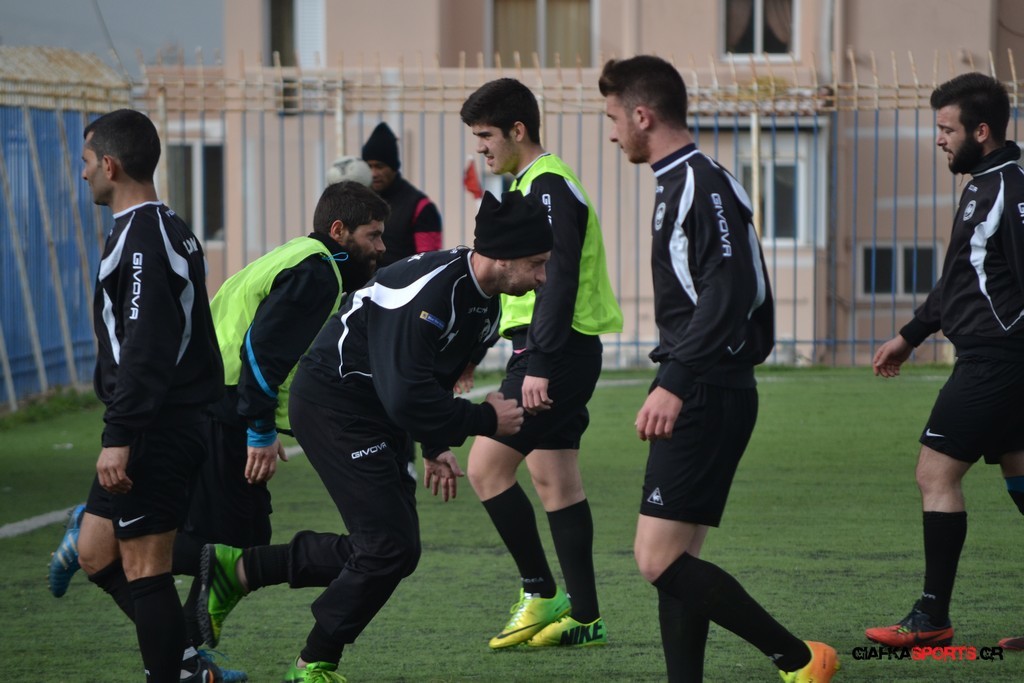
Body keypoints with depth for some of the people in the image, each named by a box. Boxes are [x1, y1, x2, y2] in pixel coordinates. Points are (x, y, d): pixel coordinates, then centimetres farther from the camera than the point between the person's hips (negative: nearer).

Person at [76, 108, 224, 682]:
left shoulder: (141, 238, -16)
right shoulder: (173, 230, 16)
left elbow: (144, 350, -24)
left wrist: (119, 437, -26)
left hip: (155, 433, -10)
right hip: (181, 422, 10)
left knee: (143, 570, -6)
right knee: (96, 551, 13)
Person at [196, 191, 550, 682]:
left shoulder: (481, 300, 4)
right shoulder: (430, 291, -28)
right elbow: (406, 396, -32)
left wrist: (438, 447, 11)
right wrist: (484, 420, -21)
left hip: (376, 418, 10)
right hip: (333, 405, -10)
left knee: (384, 549, 7)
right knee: (391, 548, -13)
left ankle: (237, 568, 18)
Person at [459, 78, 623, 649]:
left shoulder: (548, 185, -13)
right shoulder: (531, 184, 19)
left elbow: (558, 281, -21)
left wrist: (540, 364, -24)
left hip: (556, 350, -10)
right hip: (561, 352, 10)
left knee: (488, 466, -10)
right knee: (555, 480, 9)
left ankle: (542, 595, -5)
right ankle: (585, 617, 10)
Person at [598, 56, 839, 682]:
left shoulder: (701, 184, -13)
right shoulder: (684, 183, 18)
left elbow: (727, 293, -23)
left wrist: (675, 383, -27)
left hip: (705, 397, -10)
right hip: (705, 396, 10)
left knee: (659, 559, -13)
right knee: (673, 563, 9)